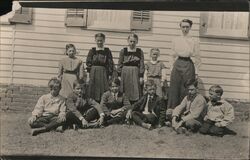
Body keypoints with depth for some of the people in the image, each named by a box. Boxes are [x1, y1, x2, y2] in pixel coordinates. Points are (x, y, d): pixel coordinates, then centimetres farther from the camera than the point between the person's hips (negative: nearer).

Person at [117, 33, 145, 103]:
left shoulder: (140, 52, 4)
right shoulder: (123, 51, 4)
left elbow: (142, 65, 2)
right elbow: (119, 64, 5)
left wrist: (141, 76, -4)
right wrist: (119, 75, -1)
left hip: (136, 73, 0)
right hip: (125, 73, 0)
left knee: (136, 94, -1)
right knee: (124, 95, 3)